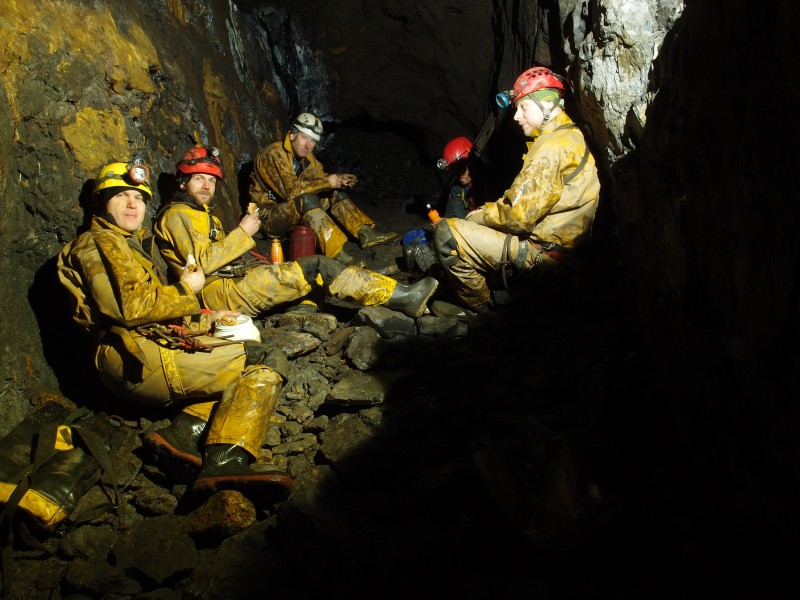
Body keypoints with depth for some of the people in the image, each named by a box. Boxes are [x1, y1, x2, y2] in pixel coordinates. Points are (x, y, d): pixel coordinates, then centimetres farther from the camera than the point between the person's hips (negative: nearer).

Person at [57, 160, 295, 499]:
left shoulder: (128, 246, 32)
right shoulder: (99, 243, 0)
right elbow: (130, 308, -16)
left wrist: (204, 321, 17)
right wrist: (184, 290, -2)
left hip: (150, 353, 10)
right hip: (138, 360, -10)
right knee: (267, 362, -12)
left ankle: (184, 434, -8)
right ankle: (224, 463, -32)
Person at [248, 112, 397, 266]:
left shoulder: (306, 155, 5)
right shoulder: (274, 154, -22)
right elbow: (291, 189, -32)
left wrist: (339, 179, -13)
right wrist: (327, 182, -27)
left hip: (293, 211, 9)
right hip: (269, 217, -9)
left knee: (335, 193, 2)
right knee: (306, 199, -35)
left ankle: (366, 233, -9)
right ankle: (339, 257, -43)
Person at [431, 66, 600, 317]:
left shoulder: (552, 145, -18)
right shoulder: (571, 137, 14)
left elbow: (520, 215, -21)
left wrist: (480, 216, -3)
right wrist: (487, 210, 9)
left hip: (542, 255, -11)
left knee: (446, 232, -14)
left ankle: (479, 308, 2)